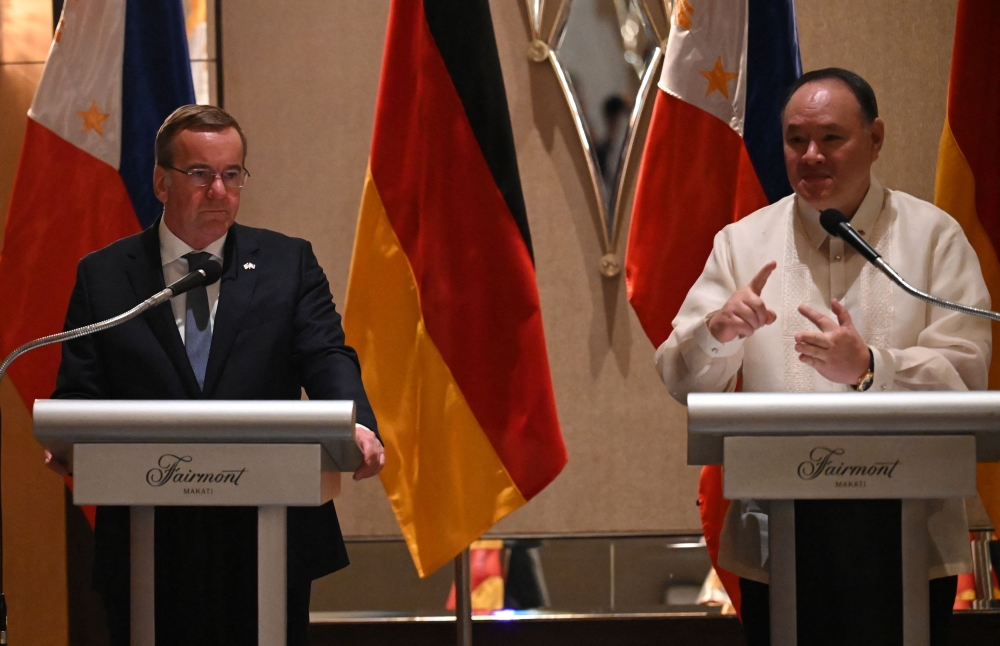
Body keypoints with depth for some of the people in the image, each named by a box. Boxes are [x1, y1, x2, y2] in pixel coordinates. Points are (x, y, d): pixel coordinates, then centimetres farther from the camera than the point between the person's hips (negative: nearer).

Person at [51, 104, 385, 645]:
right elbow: (79, 393, 3)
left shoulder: (288, 263, 9)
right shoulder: (102, 276, 8)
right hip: (148, 554, 0)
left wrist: (356, 424, -26)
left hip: (269, 545, 0)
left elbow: (327, 357, -3)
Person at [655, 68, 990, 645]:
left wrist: (868, 368, -24)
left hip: (906, 539, -1)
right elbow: (683, 382, 5)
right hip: (776, 539, 1)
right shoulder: (743, 243, 9)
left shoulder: (934, 236, 3)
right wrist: (716, 332, -18)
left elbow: (965, 374, -6)